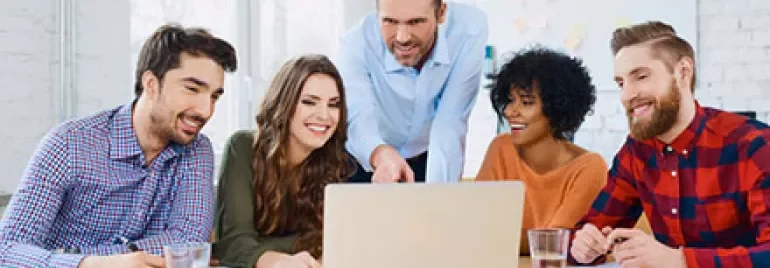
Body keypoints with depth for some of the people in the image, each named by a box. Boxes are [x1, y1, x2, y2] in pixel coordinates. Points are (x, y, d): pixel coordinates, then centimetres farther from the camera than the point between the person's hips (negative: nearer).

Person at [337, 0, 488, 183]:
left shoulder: (468, 30, -24)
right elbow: (358, 121, -38)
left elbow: (449, 124, -26)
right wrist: (381, 155, -59)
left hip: (429, 159, 1)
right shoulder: (357, 46, -25)